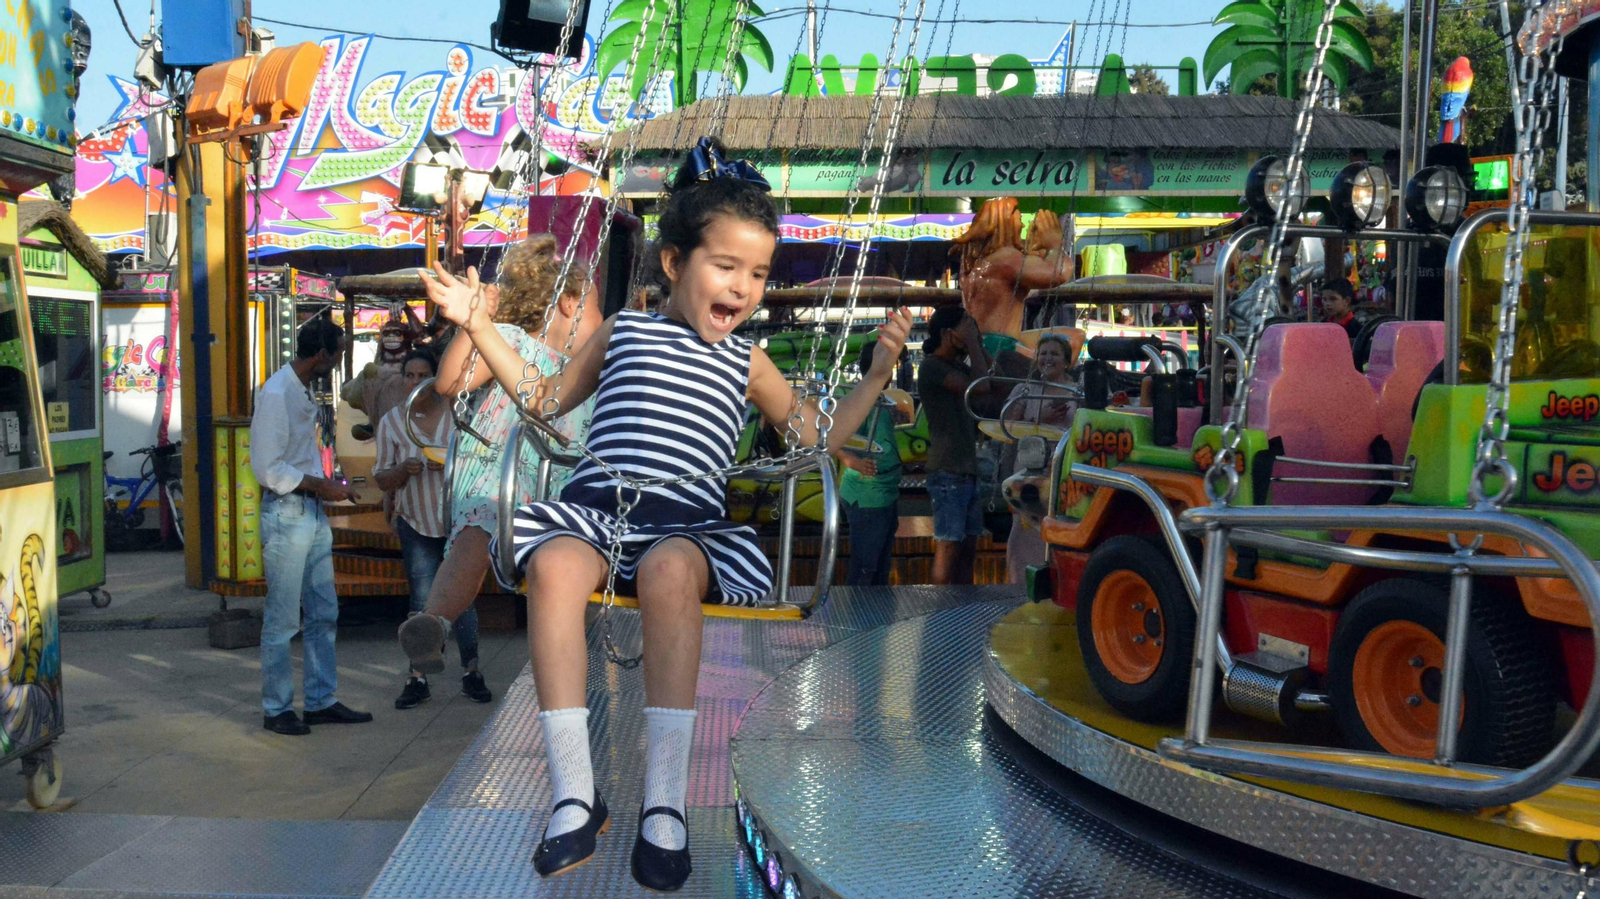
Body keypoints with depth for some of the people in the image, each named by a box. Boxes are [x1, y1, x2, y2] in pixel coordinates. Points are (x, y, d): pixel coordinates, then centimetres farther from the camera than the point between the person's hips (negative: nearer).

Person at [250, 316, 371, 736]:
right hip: (286, 515, -9)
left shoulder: (304, 390, 13)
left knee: (323, 614, 12)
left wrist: (329, 484, 10)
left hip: (312, 513, 9)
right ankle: (277, 709, 10)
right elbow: (268, 469, -20)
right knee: (282, 620, 0)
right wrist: (322, 486, -15)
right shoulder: (276, 393, -16)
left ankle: (321, 701, 21)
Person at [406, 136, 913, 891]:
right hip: (596, 507, 1)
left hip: (688, 524, 0)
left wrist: (877, 373, 17)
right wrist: (479, 326, 24)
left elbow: (817, 438, 26)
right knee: (552, 565, -34)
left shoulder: (747, 363, 22)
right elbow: (549, 398, 30)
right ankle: (575, 794, -29)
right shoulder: (623, 331, 23)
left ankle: (664, 803, -33)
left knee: (668, 570, -38)